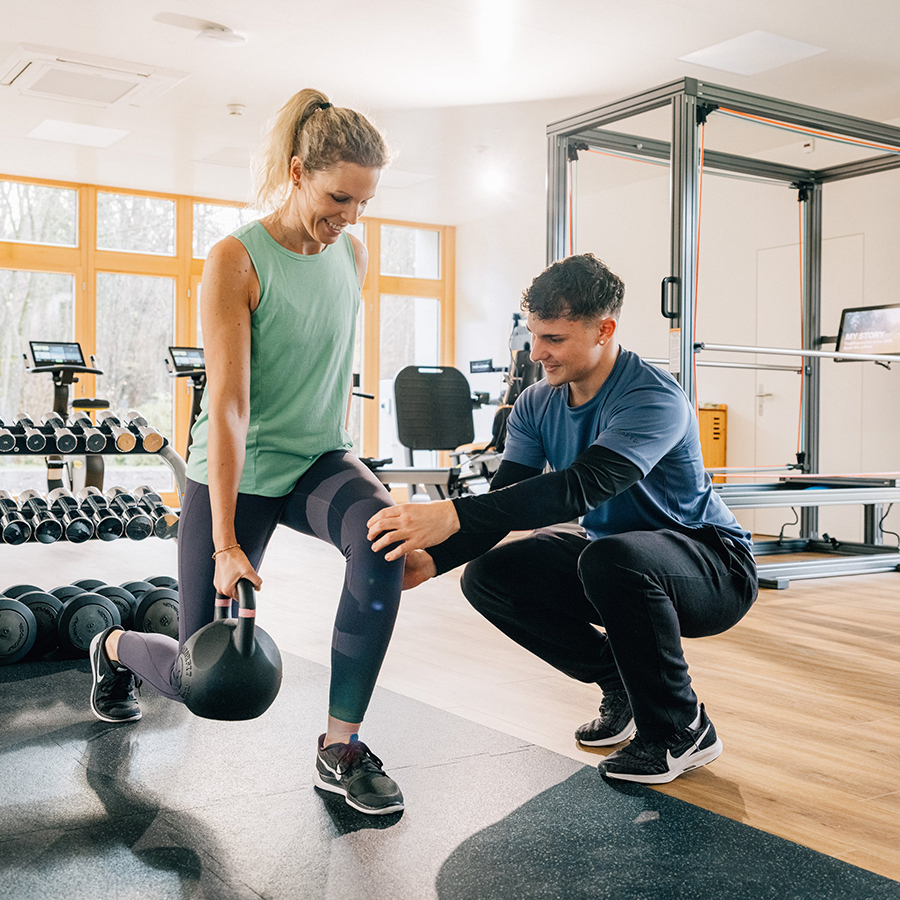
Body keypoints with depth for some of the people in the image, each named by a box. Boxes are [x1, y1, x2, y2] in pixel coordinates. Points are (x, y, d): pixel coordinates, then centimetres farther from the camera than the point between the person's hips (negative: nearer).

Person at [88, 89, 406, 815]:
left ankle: (341, 746, -17)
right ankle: (117, 647, 43)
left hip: (317, 461, 4)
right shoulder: (237, 261, -17)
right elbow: (227, 405, -23)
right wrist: (226, 543, -26)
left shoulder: (353, 257, 1)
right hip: (239, 474, -4)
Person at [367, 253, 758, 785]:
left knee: (611, 557, -39)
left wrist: (453, 515, -51)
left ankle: (683, 730, -14)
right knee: (487, 575, -8)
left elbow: (581, 488, -41)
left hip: (714, 566, -7)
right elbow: (506, 502, -9)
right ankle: (622, 685, 7)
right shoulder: (537, 406, -2)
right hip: (613, 556, 7)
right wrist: (432, 560, -29)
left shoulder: (652, 399, -26)